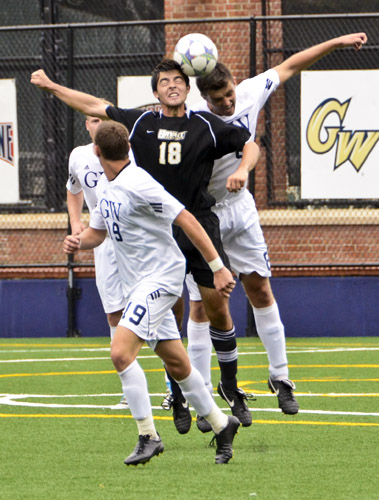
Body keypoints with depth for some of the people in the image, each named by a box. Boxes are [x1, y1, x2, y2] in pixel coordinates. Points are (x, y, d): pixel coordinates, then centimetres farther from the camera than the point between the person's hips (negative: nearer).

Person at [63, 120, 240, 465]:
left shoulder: (138, 185, -20)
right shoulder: (106, 187, 9)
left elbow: (187, 221, -19)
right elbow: (97, 231, 21)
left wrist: (218, 267, -20)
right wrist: (78, 241, -3)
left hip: (160, 278, -9)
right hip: (138, 283, 9)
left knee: (121, 352, -21)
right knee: (176, 363, 14)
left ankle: (148, 437, -16)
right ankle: (221, 426, 27)